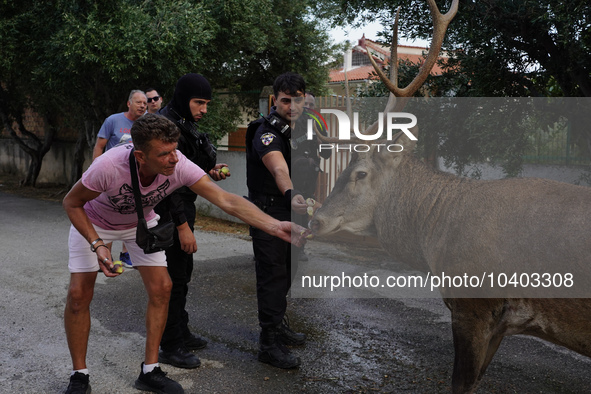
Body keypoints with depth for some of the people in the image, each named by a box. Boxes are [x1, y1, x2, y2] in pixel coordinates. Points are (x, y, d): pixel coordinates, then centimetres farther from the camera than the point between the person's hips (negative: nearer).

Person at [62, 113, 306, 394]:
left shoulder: (180, 166, -33)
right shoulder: (109, 166, -41)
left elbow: (226, 200, -35)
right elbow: (72, 203, -22)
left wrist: (275, 226, -46)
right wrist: (97, 245, -34)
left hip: (140, 223, 3)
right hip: (93, 223, -3)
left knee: (161, 289, -6)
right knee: (79, 294, -10)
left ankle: (150, 371, 9)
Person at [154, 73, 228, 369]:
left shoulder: (185, 124, 13)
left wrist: (209, 172, 4)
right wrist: (182, 225, -26)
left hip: (182, 207, 11)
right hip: (169, 212, -10)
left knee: (182, 273, 19)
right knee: (174, 278, -3)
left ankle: (180, 333, 33)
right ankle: (170, 347, 9)